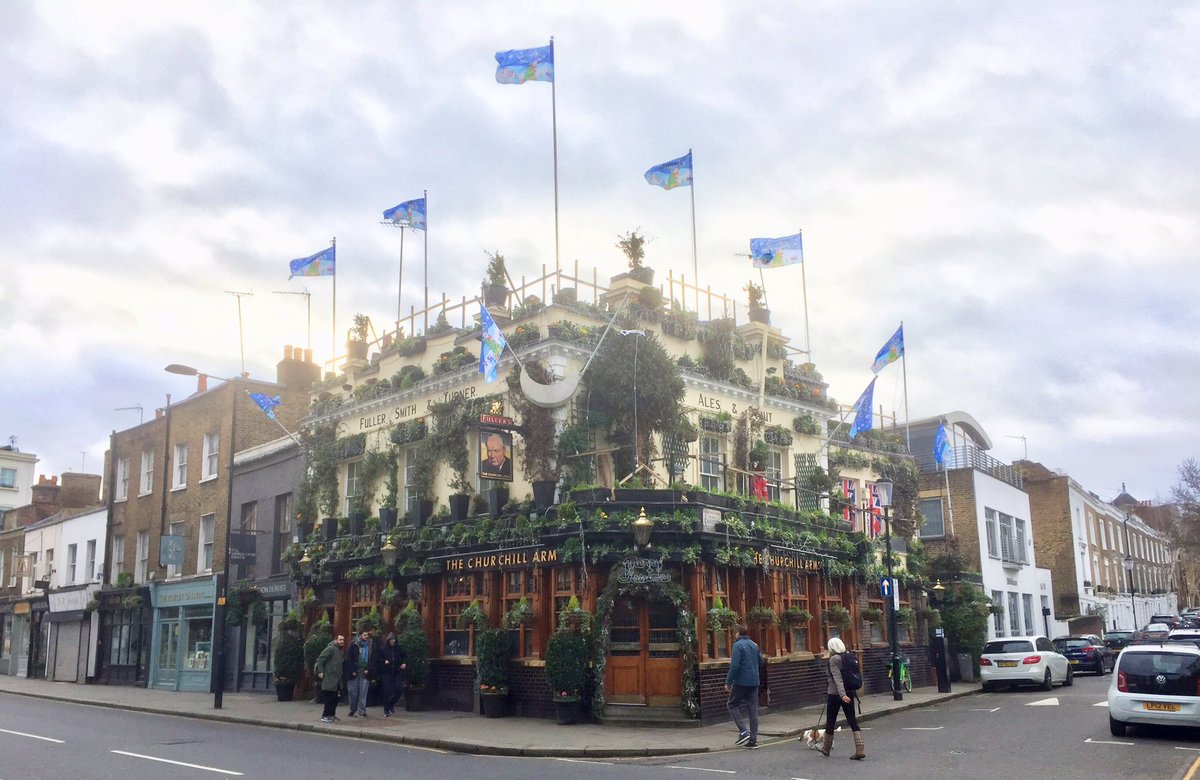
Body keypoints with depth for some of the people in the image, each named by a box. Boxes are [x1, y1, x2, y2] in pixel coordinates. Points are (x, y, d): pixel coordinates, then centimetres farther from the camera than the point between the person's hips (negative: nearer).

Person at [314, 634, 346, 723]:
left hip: (336, 679, 9)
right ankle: (325, 716, -1)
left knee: (334, 698, 13)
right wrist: (320, 672, -20)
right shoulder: (331, 648, -13)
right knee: (329, 698, -7)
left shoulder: (340, 650, 15)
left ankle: (331, 714, 23)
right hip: (329, 679, -9)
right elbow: (320, 659, -17)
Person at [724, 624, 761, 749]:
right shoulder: (754, 645, 10)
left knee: (732, 705, 10)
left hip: (741, 682, -6)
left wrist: (728, 682, -12)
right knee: (753, 710, 9)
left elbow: (734, 666, -17)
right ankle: (753, 740, 8)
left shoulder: (738, 645, -11)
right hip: (754, 682, 6)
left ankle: (743, 731, -5)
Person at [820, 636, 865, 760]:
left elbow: (837, 678, -24)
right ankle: (860, 750, -8)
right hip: (849, 692, 6)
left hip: (834, 694, -6)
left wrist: (842, 694, -32)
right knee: (852, 720, 3)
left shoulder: (833, 659, -14)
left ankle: (826, 749, 26)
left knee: (830, 722, 10)